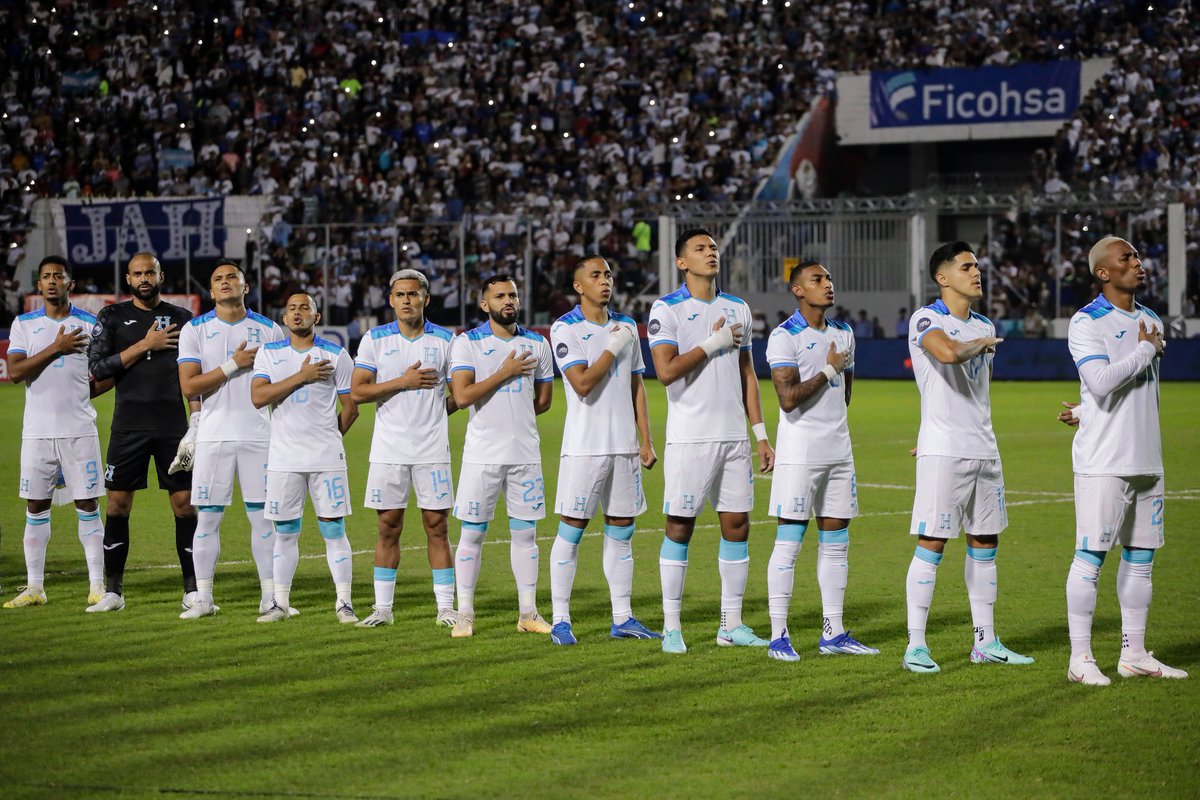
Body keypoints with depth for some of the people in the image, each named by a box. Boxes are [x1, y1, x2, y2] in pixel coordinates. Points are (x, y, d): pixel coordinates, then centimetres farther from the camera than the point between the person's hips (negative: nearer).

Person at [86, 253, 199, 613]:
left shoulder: (182, 318, 8)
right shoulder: (111, 318, 5)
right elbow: (96, 368, -6)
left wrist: (197, 418, -3)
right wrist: (145, 346, -10)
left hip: (173, 428, 0)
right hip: (128, 428, 0)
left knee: (185, 504, -1)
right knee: (118, 504, 0)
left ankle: (192, 589, 5)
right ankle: (113, 590, 9)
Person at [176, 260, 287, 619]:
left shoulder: (270, 331, 7)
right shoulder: (195, 330, 4)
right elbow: (189, 386, -5)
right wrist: (234, 364, -13)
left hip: (259, 437, 0)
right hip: (213, 437, 0)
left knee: (264, 517, 1)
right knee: (207, 518, 0)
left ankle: (270, 596, 7)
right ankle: (204, 599, 7)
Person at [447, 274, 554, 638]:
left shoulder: (536, 344, 9)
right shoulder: (467, 343, -2)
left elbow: (544, 399, 18)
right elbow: (462, 395, -14)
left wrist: (514, 417, 12)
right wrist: (506, 373, -13)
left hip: (525, 453, 3)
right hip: (482, 454, -3)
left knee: (525, 533, 6)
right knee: (472, 534, 0)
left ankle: (528, 614, 13)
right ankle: (464, 615, 6)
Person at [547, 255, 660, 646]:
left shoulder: (626, 326, 13)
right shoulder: (565, 329, -6)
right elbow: (582, 383, -17)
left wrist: (646, 441, 11)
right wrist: (614, 348, -11)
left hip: (624, 445, 6)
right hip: (584, 446, -6)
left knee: (621, 532, 8)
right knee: (571, 530, -3)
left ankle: (622, 617, 14)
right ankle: (561, 620, 1)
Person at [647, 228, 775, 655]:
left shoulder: (738, 309, 13)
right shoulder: (666, 309, -4)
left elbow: (746, 374, 16)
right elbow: (666, 370, -15)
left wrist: (760, 434, 12)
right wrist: (713, 343, -12)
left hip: (734, 436, 5)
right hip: (689, 438, -5)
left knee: (737, 524, 4)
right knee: (680, 526, -2)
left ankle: (731, 624, 11)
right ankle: (671, 627, 4)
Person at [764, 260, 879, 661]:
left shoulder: (843, 334, 13)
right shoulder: (785, 336, -10)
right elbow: (788, 398, -19)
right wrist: (828, 371, -10)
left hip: (838, 451, 7)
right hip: (798, 453, -7)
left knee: (836, 544, 8)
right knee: (789, 542, -5)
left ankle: (833, 632, 14)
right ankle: (778, 635, -1)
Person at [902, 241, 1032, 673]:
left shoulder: (984, 326, 15)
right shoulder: (926, 320, -9)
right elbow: (949, 353, -30)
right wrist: (983, 343, -12)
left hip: (984, 450, 8)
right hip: (943, 452, -8)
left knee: (985, 544, 10)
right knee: (932, 544, -7)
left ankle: (986, 642, 18)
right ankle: (916, 645, -3)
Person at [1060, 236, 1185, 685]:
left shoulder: (1151, 323, 15)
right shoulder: (1087, 323, -8)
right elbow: (1102, 381, -21)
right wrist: (1147, 349, -10)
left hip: (1146, 458, 7)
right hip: (1103, 459, -7)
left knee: (1141, 556, 9)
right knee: (1091, 555, -5)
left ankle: (1134, 655, 16)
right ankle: (1080, 659, -1)